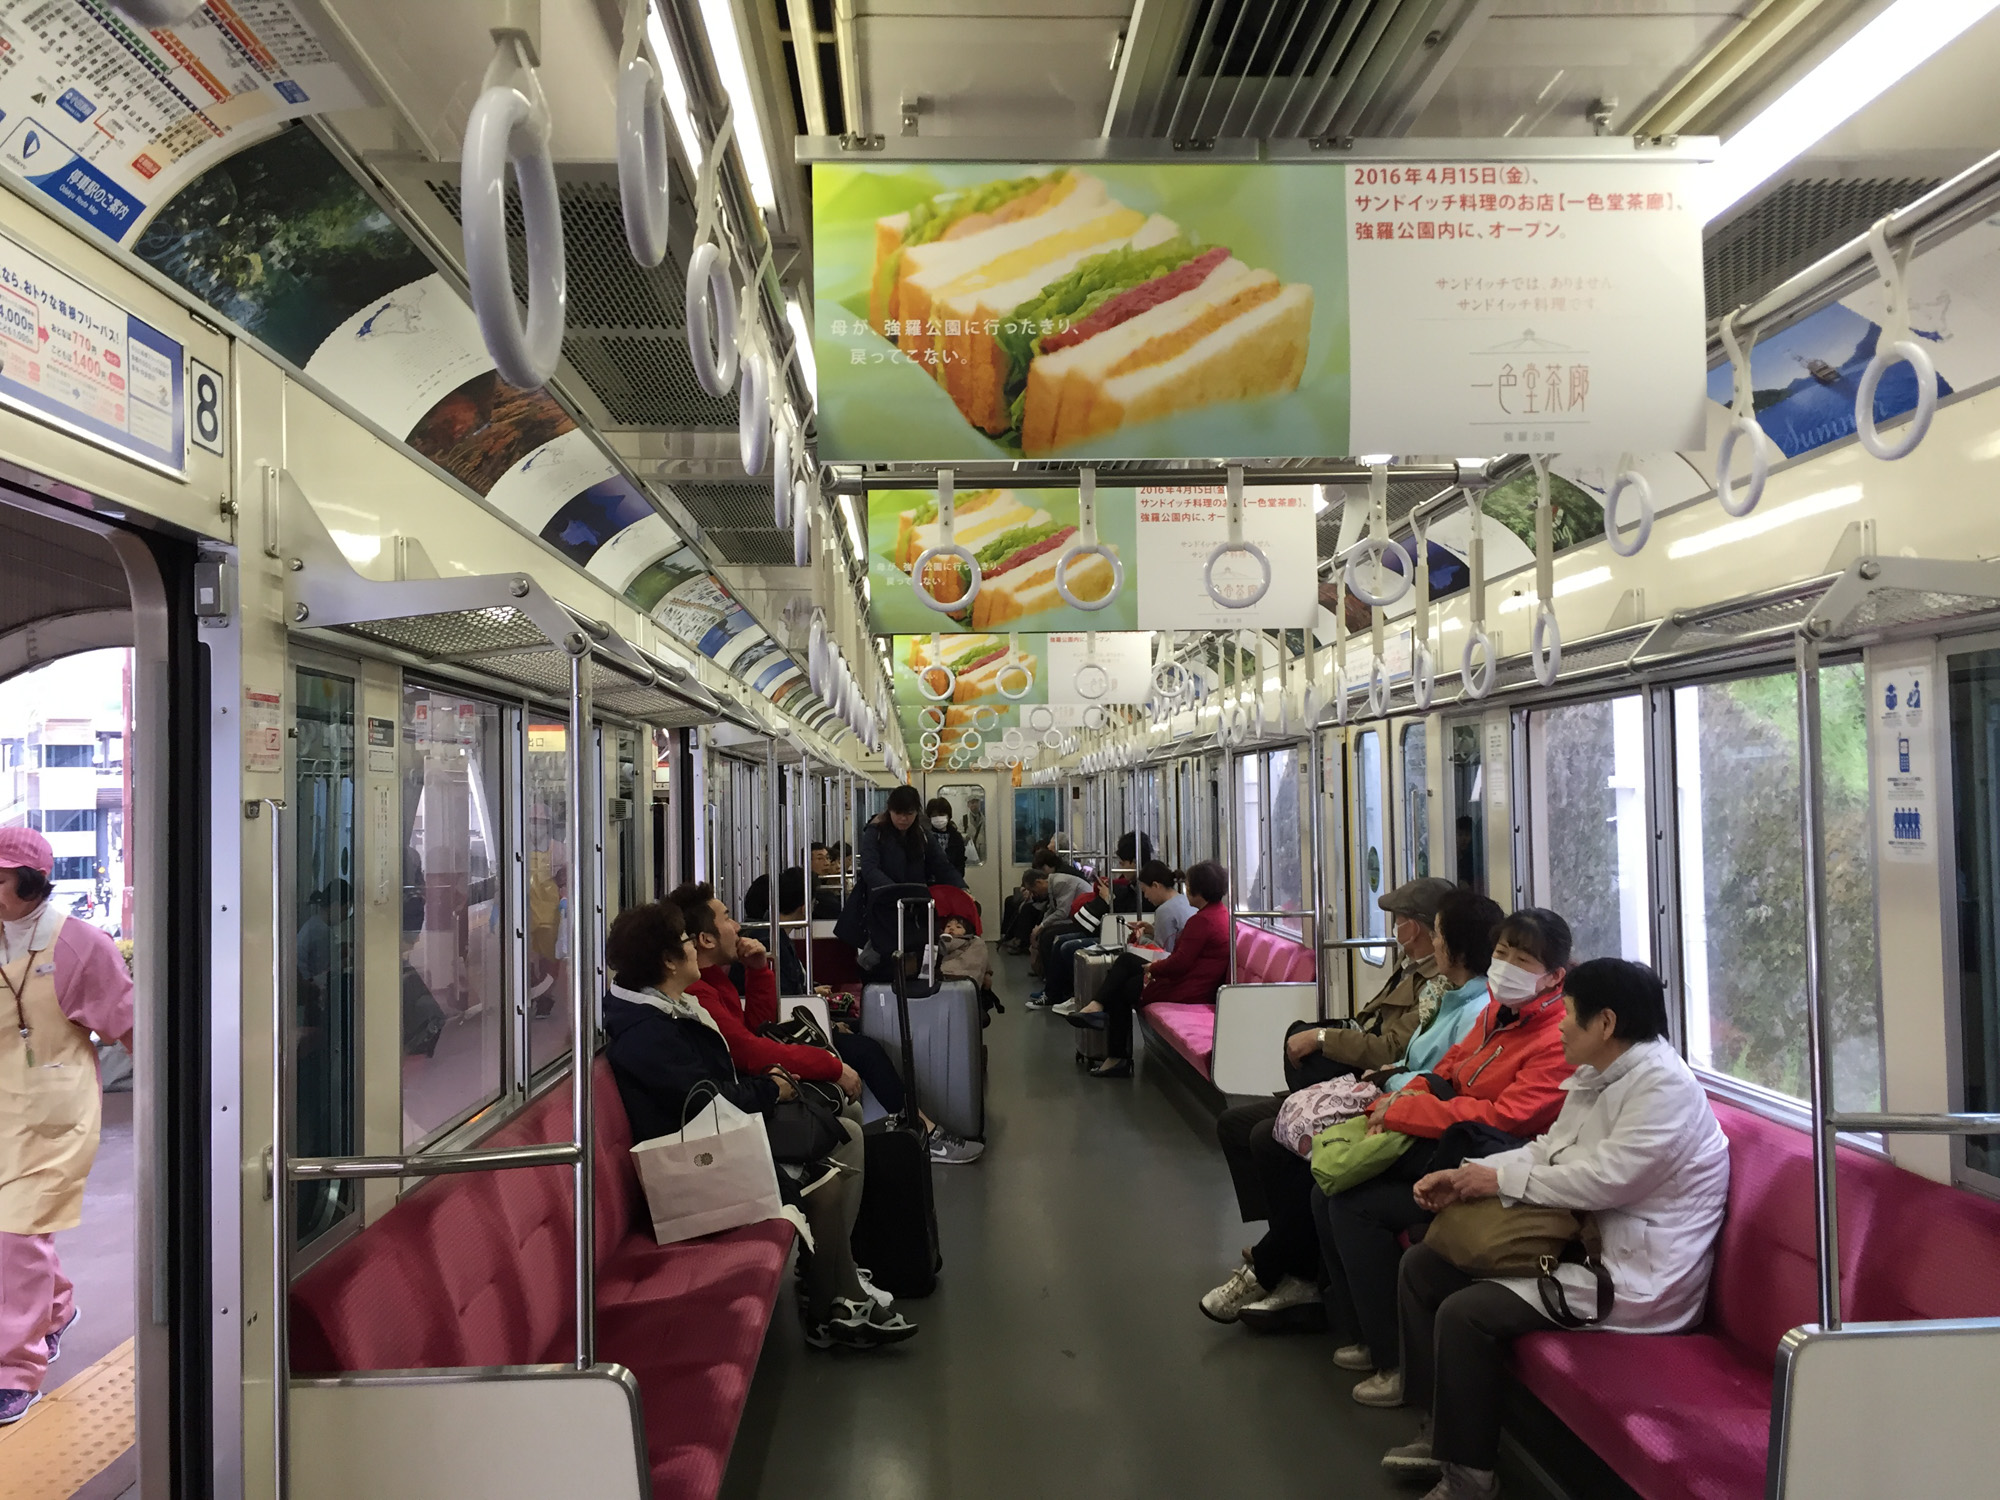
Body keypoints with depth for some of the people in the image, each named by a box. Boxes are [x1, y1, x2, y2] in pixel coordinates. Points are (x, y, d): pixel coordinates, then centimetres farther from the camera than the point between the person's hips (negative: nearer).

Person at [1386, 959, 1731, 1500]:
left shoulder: (1665, 1087, -21)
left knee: (1465, 1313, -23)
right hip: (1578, 1242, 11)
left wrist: (1501, 1180, -17)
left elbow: (1605, 1178, -28)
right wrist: (1466, 1177, -1)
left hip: (1632, 1280, -11)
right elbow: (1546, 1150, 14)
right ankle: (1441, 1429, 18)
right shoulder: (1596, 1075, 10)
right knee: (1422, 1266, 9)